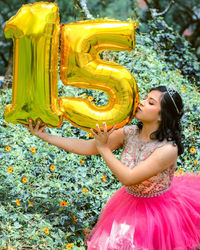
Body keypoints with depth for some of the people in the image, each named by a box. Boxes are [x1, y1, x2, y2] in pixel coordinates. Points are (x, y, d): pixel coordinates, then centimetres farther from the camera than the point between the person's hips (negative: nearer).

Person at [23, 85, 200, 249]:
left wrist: (104, 148, -28)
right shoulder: (129, 133, -12)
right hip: (130, 204, 5)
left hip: (159, 213, -5)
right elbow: (86, 147, -11)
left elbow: (128, 178, -32)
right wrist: (45, 136, -14)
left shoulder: (168, 149, -29)